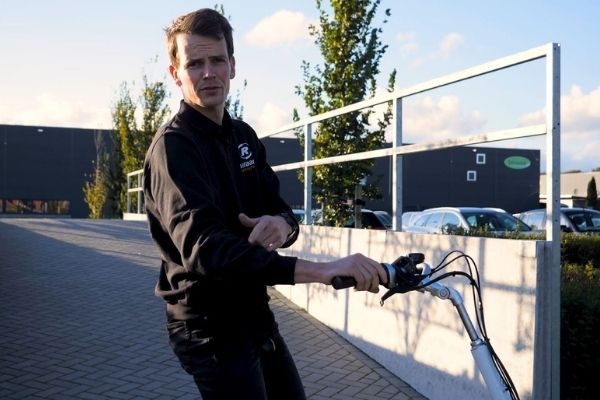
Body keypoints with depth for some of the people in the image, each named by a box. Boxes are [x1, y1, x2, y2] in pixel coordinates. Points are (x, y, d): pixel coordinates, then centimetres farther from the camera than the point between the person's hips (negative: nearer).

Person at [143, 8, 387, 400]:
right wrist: (320, 270, -43)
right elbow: (204, 248, -34)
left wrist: (282, 223, -20)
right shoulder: (173, 146, -19)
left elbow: (278, 206, 6)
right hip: (211, 326, -8)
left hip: (255, 314, 8)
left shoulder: (244, 136, 7)